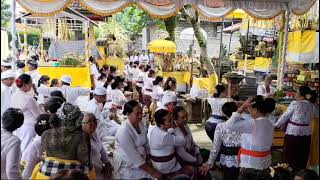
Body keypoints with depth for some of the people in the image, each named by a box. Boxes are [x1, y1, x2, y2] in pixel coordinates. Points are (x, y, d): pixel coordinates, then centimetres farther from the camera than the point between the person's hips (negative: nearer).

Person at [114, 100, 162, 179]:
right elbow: (133, 156, -22)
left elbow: (145, 144, 6)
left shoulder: (140, 125, -2)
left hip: (141, 160, 6)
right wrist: (152, 171, -19)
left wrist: (149, 161, -6)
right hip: (128, 166, -6)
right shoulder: (124, 131, -23)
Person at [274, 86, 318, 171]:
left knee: (290, 158, 8)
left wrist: (276, 125, 6)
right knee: (302, 158, 14)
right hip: (306, 134, 5)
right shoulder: (312, 105, 2)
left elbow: (285, 116, -6)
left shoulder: (295, 103, -13)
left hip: (293, 134, -5)